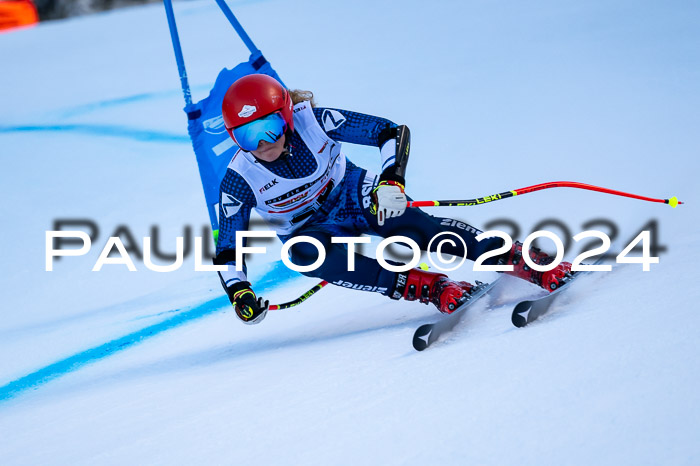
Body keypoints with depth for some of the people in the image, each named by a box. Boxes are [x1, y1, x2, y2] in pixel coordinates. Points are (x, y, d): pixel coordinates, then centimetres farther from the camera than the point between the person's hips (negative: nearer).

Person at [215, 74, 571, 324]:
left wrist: (391, 181, -38)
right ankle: (424, 286, -36)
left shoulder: (313, 121, -23)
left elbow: (393, 133, -21)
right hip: (312, 229, 1)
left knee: (414, 229, -32)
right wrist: (240, 295, -31)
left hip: (355, 197, -1)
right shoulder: (239, 181, -21)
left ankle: (524, 260, -33)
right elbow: (227, 252, -13)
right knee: (304, 253, -36)